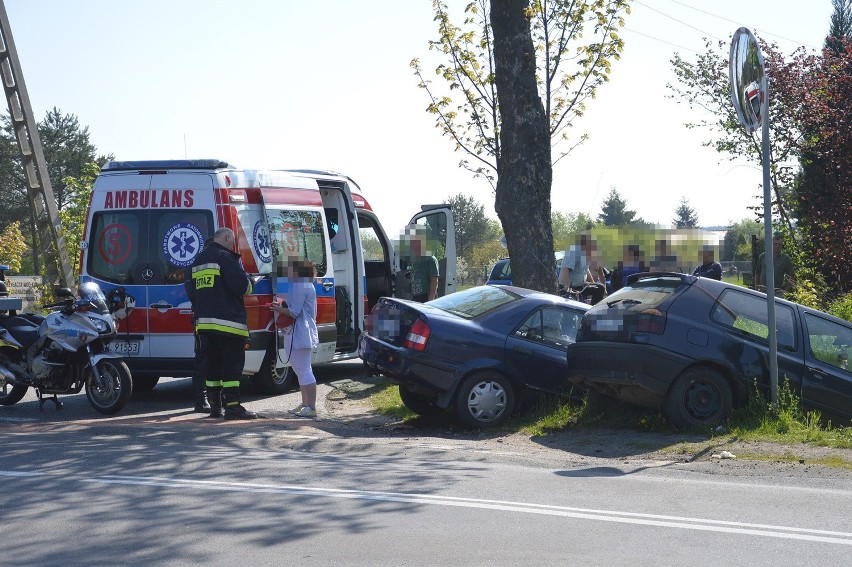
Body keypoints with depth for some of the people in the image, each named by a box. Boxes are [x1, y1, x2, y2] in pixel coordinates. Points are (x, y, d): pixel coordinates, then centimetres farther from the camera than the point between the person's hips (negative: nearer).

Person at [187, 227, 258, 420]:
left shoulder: (198, 261, 19)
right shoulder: (225, 258, -9)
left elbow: (192, 291, 24)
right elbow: (242, 285, -16)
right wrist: (248, 283, 5)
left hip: (204, 322, 8)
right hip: (227, 322, -8)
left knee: (213, 364, 13)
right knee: (232, 363, -7)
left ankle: (214, 406, 14)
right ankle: (232, 406, -12)